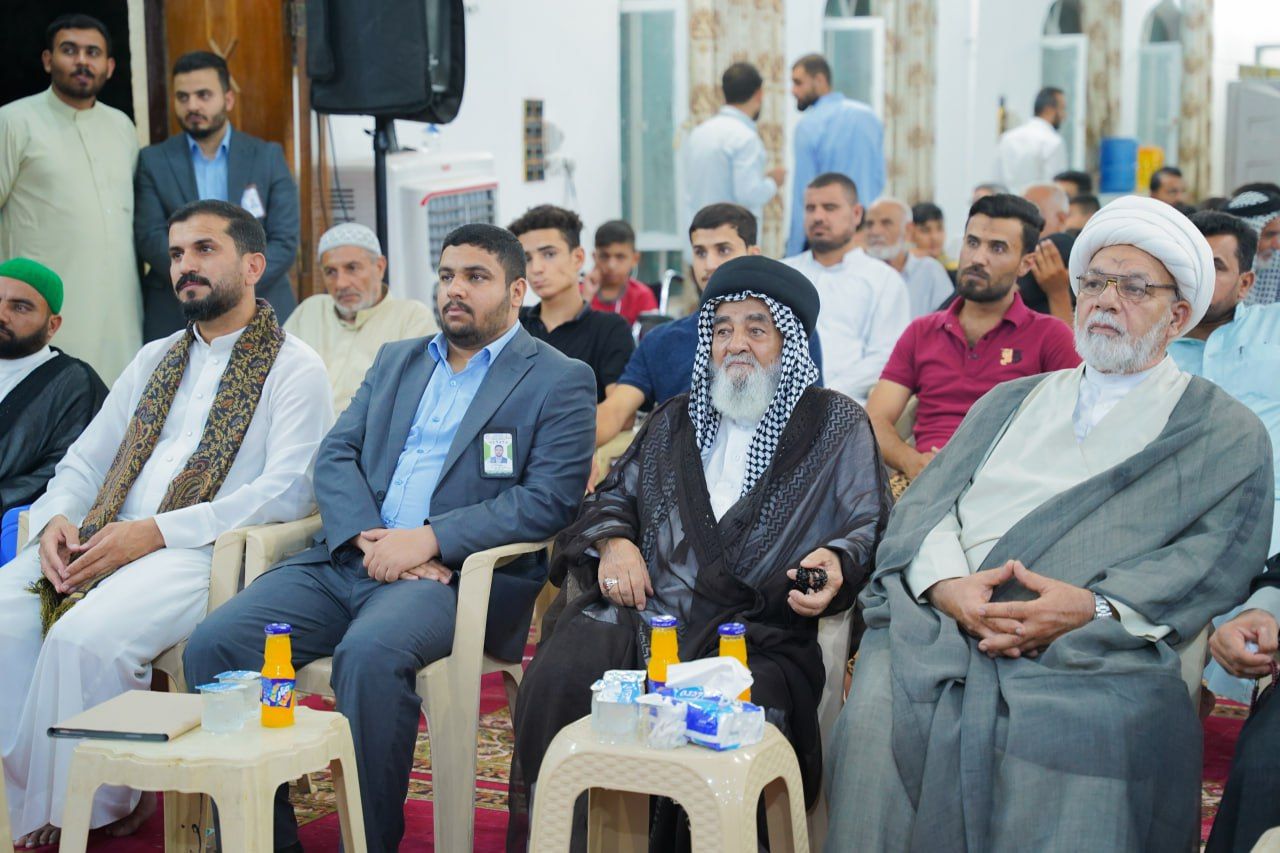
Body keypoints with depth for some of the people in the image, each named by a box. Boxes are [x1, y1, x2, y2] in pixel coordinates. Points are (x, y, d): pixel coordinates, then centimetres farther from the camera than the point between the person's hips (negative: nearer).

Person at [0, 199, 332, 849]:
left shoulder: (293, 369, 2)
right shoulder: (154, 361, 25)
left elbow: (289, 491, -11)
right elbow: (85, 461, 24)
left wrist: (156, 531, -18)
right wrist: (56, 518, -2)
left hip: (200, 551, -6)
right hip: (94, 544, 7)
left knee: (84, 637, -32)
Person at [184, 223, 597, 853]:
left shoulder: (560, 380, 5)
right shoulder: (395, 360, 23)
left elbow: (550, 498, -8)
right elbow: (335, 456, 14)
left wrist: (428, 541, -15)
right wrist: (368, 538, -8)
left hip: (455, 572, -6)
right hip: (347, 561, 6)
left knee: (369, 652, -37)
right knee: (214, 644, -16)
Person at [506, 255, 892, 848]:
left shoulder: (839, 426, 14)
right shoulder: (674, 421, 27)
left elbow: (868, 526, 7)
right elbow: (613, 496, 29)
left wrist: (836, 562, -16)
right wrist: (613, 541, 5)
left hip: (759, 636, -3)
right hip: (643, 614, 3)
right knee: (554, 679, -28)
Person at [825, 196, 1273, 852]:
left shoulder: (1229, 436, 16)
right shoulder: (1010, 403, 28)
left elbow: (1214, 558, 0)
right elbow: (926, 501, 15)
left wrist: (1094, 608, -17)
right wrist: (946, 582, -8)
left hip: (1099, 651, -2)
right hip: (937, 626, 3)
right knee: (873, 720, -27)